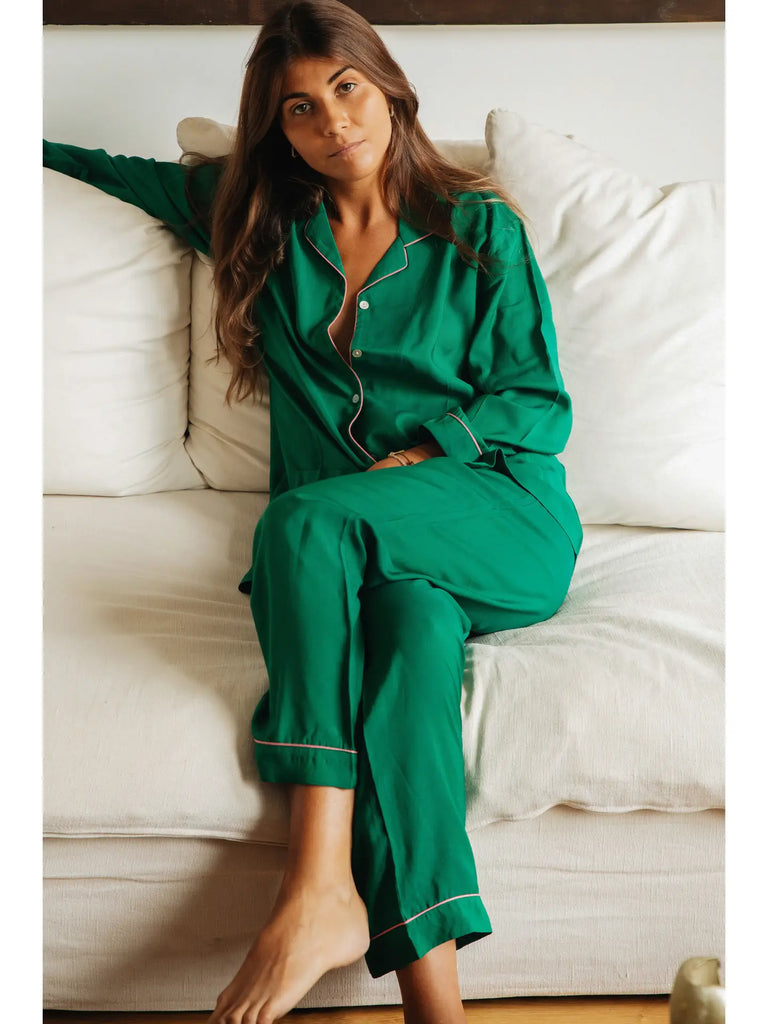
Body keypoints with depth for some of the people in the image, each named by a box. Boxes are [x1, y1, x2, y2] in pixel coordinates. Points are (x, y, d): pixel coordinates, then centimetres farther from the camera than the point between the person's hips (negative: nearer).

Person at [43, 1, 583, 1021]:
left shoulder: (479, 228, 8)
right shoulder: (262, 218, 17)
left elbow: (540, 404, 4)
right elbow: (128, 172, 33)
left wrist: (420, 456, -9)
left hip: (502, 519, -2)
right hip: (367, 550, 2)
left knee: (308, 516, -33)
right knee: (412, 618, -35)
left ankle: (321, 888, -40)